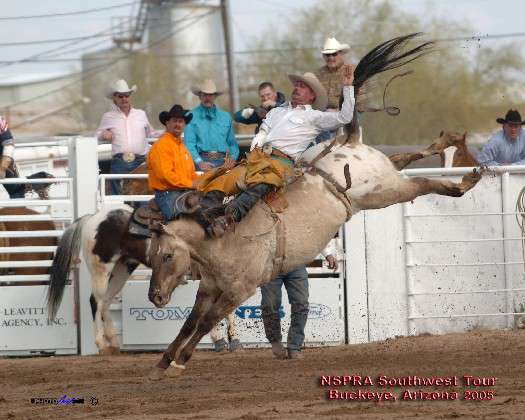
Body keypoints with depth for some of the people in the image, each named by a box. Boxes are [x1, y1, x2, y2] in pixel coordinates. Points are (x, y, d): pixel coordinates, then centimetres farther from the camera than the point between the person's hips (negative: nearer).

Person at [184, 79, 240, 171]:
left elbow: (232, 143, 20)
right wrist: (200, 162, -16)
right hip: (202, 159, -3)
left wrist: (232, 159, 0)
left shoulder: (225, 116, 19)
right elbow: (189, 144, -2)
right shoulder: (191, 117, 7)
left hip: (222, 160, 3)